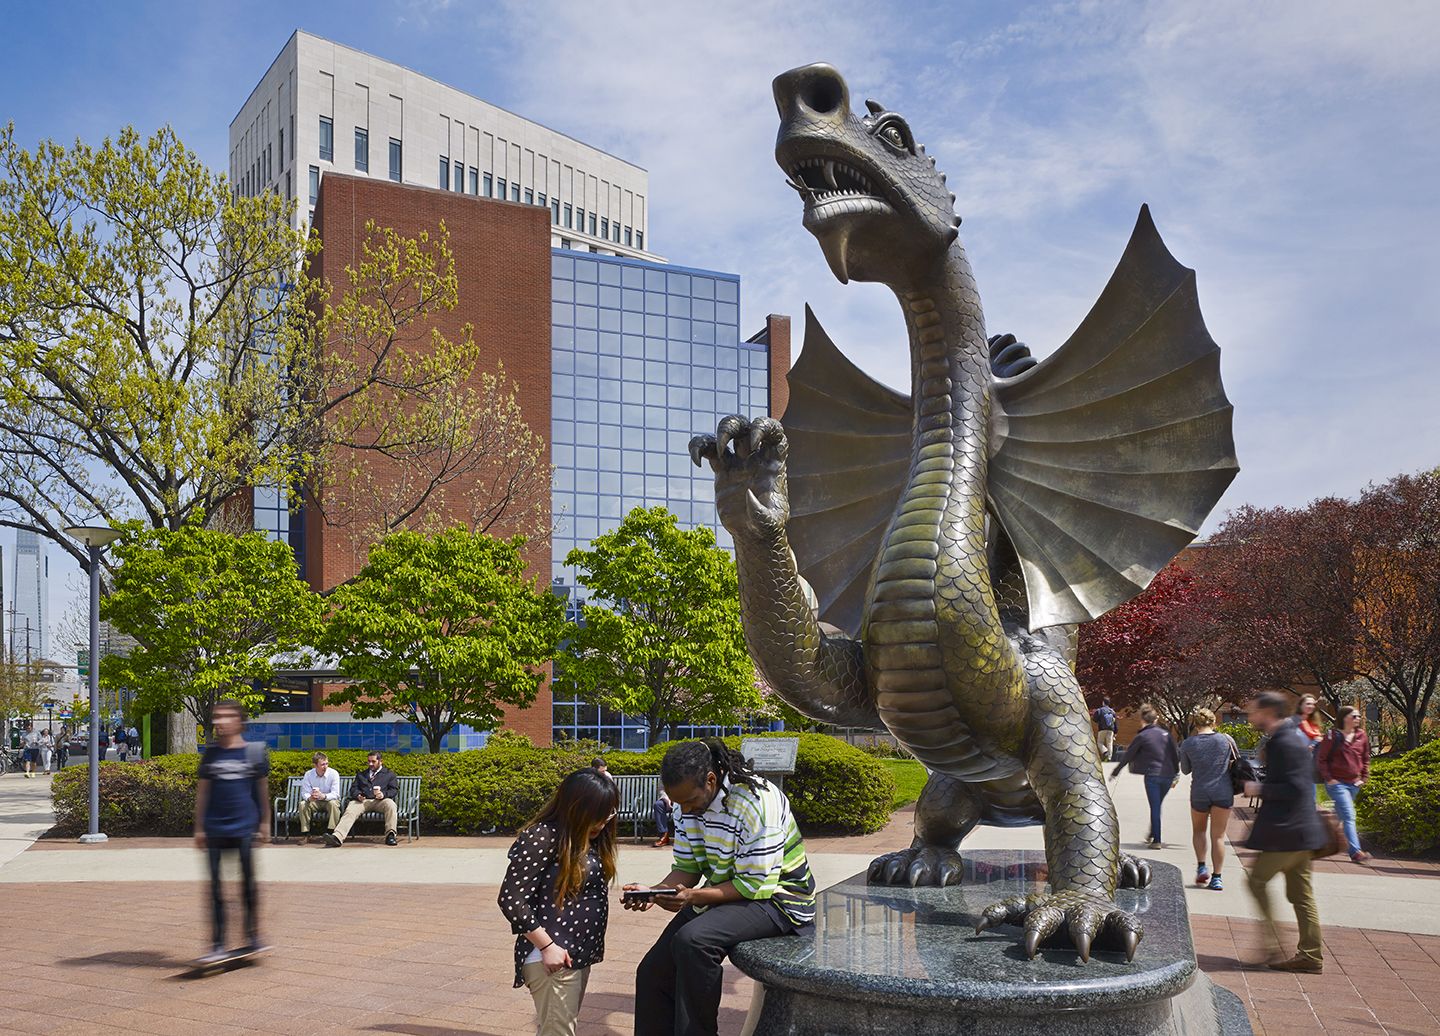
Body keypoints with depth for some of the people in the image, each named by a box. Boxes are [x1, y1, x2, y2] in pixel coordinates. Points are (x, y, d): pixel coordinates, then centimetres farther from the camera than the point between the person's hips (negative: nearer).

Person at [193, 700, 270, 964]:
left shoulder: (255, 751, 0)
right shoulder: (210, 753, 4)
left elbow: (263, 788, 10)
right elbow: (202, 790, 9)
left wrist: (265, 822, 14)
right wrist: (199, 827, 8)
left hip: (245, 827, -2)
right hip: (215, 829, 2)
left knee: (248, 885, 5)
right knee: (216, 887, 2)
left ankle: (253, 938, 17)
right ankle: (217, 944, 8)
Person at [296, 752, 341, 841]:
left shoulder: (333, 773, -17)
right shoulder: (308, 775, -9)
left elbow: (335, 794, -22)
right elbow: (305, 793, -11)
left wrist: (323, 796, -43)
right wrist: (309, 798, -37)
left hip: (329, 801, -2)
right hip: (314, 802, 2)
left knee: (333, 803, -35)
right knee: (302, 804, -25)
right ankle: (305, 834, -19)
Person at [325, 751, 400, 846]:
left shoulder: (389, 774, 22)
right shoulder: (361, 774, 32)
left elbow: (395, 789, 10)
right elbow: (353, 788, 20)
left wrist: (384, 794, -12)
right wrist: (358, 795, -4)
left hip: (380, 801, -2)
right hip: (362, 801, 2)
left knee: (390, 804, -37)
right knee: (350, 811, -30)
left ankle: (390, 835, -39)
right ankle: (337, 837, -49)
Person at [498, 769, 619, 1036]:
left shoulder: (589, 839, 10)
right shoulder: (542, 837, -16)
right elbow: (511, 899, -18)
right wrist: (547, 946, -18)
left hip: (581, 955, 8)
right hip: (553, 957, -8)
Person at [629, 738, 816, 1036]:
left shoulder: (756, 803, -26)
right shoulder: (693, 800, -3)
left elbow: (757, 885, -24)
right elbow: (687, 868, 3)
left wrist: (694, 897, -31)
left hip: (776, 897, -8)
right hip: (724, 894, 8)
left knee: (693, 940, -32)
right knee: (653, 971, -1)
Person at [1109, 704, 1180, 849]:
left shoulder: (1142, 736, -5)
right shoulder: (1166, 734, 7)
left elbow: (1127, 756, 0)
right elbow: (1175, 756, 12)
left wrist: (1115, 772, 9)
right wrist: (1176, 775, 23)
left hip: (1152, 776, -4)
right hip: (1168, 776, 4)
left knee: (1155, 808, 2)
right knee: (1157, 806, 17)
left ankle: (1156, 841, 2)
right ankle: (1152, 835, 24)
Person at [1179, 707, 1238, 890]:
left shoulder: (1187, 744, -3)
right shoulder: (1226, 739, -3)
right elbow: (1237, 759, 12)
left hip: (1199, 793, 0)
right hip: (1223, 792, 0)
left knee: (1199, 830, 22)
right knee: (1218, 836, 6)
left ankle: (1201, 867, 9)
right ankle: (1216, 877, 4)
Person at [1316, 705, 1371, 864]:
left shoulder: (1362, 736, 6)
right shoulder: (1334, 736, -8)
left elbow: (1366, 759, 17)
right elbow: (1321, 759, -4)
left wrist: (1364, 778, 8)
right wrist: (1328, 779, -10)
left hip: (1354, 784, 5)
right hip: (1337, 782, -5)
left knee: (1342, 814, 16)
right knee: (1349, 816, -14)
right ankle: (1355, 851, -19)